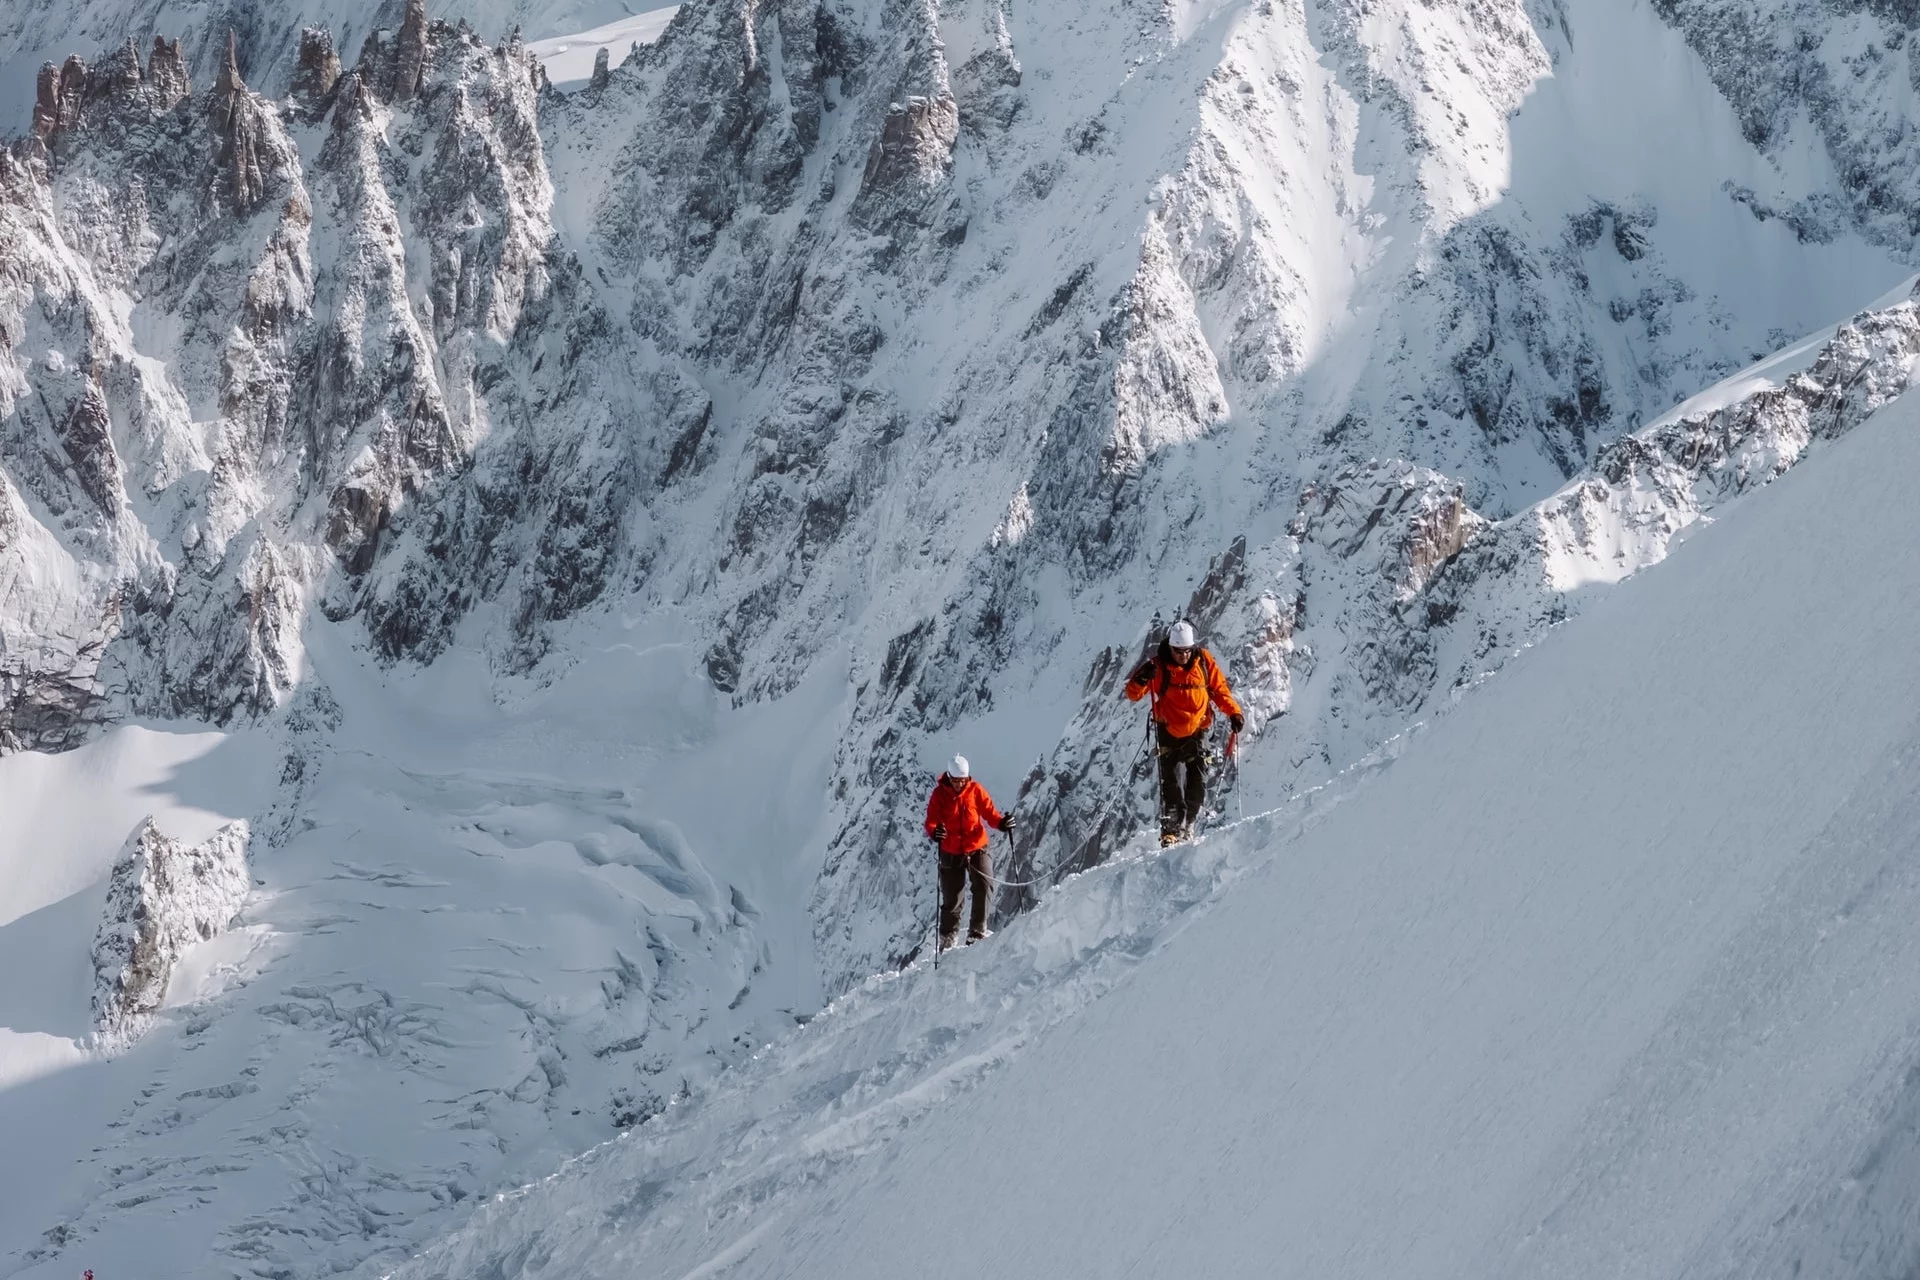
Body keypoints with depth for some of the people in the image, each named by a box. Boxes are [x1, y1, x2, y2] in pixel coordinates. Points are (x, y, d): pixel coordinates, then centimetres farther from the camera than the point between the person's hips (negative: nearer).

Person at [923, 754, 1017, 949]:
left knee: (984, 886, -18)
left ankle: (977, 932, -6)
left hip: (977, 848, 1)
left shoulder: (975, 790, -2)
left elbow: (989, 811, -3)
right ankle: (947, 938, 25)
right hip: (951, 853, -1)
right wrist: (934, 832, -34)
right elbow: (931, 821, -11)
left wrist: (1001, 823, -25)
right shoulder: (939, 794, -6)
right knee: (951, 898, 4)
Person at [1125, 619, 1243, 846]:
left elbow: (1219, 689, 8)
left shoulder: (1204, 662, -3)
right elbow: (1133, 694, -11)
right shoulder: (1159, 666, -10)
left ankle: (1187, 825, 17)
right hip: (1169, 734, -2)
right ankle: (1170, 831, -10)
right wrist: (1141, 679, -33)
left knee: (1198, 783, -1)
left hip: (1197, 732, 3)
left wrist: (1234, 712, -6)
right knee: (1172, 784, -12)